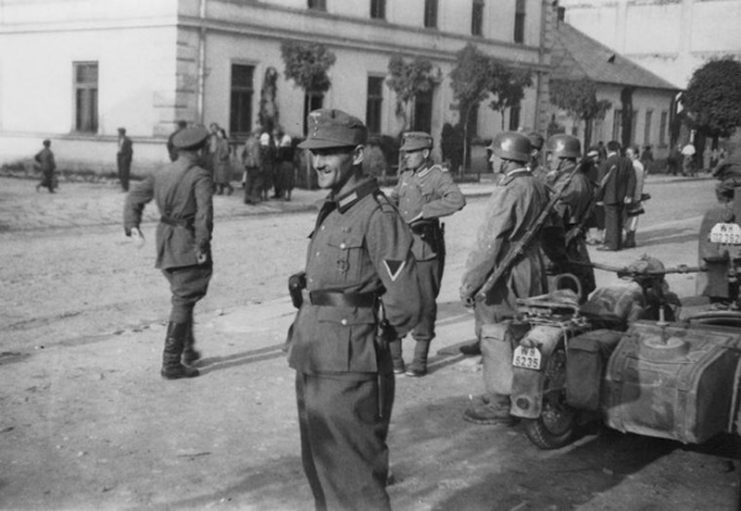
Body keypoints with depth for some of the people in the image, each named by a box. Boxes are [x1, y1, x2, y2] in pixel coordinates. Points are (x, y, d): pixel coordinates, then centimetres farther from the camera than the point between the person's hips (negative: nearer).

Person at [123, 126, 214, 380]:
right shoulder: (200, 176, -12)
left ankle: (188, 349, 34)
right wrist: (203, 244, -22)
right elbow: (204, 211, -24)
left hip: (166, 242, 8)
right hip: (188, 243, -8)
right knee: (183, 301, -3)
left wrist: (132, 224, 3)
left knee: (183, 297, 23)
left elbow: (135, 195, 10)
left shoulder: (161, 174, 11)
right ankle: (171, 364, -3)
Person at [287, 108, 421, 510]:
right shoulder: (329, 211, 11)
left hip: (347, 372, -9)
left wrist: (370, 337, -1)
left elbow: (404, 306, -16)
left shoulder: (377, 216, -16)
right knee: (320, 477, 21)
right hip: (311, 367, 9)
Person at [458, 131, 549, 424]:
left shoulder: (510, 191, -19)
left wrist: (469, 282, -18)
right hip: (530, 273, 10)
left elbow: (490, 242, -22)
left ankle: (500, 405, 7)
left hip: (504, 276, -9)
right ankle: (499, 394, 29)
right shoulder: (537, 187, 9)